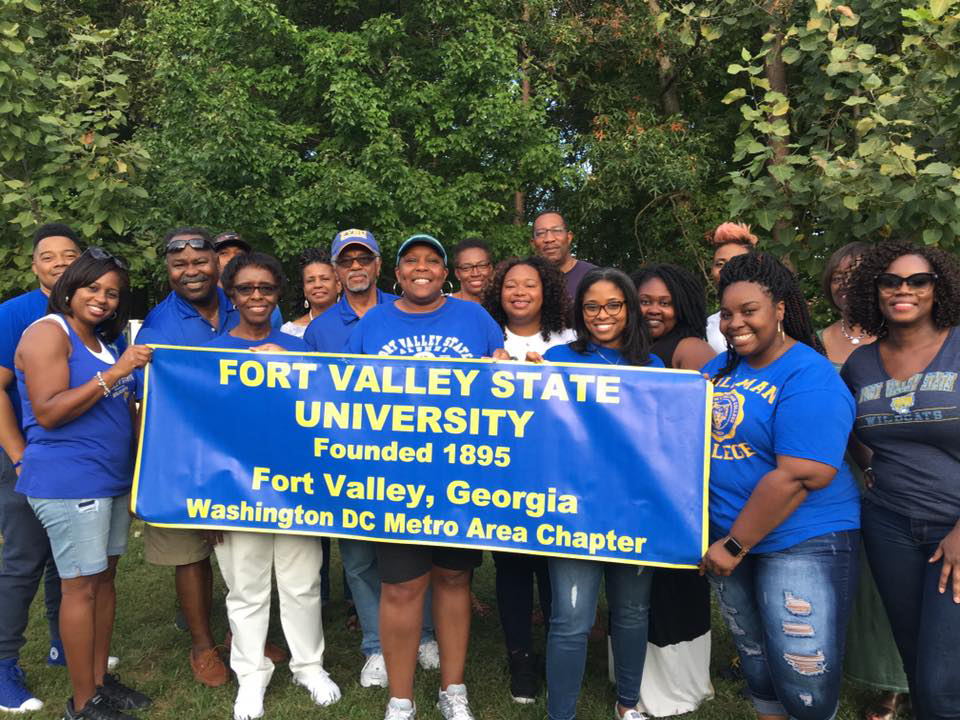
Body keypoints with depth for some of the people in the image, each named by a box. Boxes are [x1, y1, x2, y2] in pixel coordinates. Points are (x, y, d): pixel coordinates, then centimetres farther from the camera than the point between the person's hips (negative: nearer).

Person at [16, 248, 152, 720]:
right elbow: (48, 413, -19)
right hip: (68, 481, -8)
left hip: (112, 477, 8)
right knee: (82, 585, -1)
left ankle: (100, 680, 26)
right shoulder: (48, 332, -9)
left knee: (105, 577, 13)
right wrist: (114, 373, -22)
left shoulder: (104, 342, 14)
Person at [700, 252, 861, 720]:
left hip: (802, 545, -7)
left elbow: (799, 477, -23)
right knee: (754, 657, 21)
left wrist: (734, 546, -18)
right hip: (728, 540, 7)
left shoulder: (809, 378, -16)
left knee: (805, 682, 1)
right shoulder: (720, 367, 6)